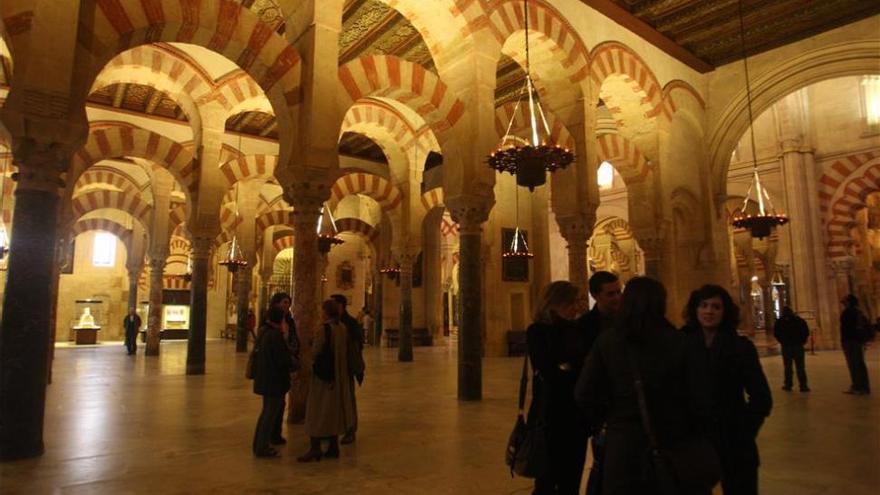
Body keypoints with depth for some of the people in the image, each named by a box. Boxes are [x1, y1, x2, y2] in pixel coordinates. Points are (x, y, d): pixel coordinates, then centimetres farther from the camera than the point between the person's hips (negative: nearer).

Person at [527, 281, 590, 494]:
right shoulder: (537, 331, -6)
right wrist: (576, 369, -4)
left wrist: (566, 369, -9)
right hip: (550, 415, -4)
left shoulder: (576, 330, 9)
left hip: (577, 415, 5)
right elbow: (546, 372, -14)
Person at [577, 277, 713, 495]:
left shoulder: (606, 342, -8)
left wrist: (600, 421, 10)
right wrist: (695, 435, 9)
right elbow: (698, 397, -7)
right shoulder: (677, 342, -9)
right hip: (671, 442, 1)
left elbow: (585, 395, -8)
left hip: (623, 442, 0)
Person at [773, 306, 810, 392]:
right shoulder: (799, 320, 2)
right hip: (798, 346, 0)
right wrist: (802, 341, 7)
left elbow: (776, 333, -2)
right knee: (800, 367, 2)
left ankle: (788, 385, 8)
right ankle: (803, 386, -1)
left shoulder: (779, 322, 1)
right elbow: (806, 332, -1)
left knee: (787, 367, 6)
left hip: (786, 346, 0)